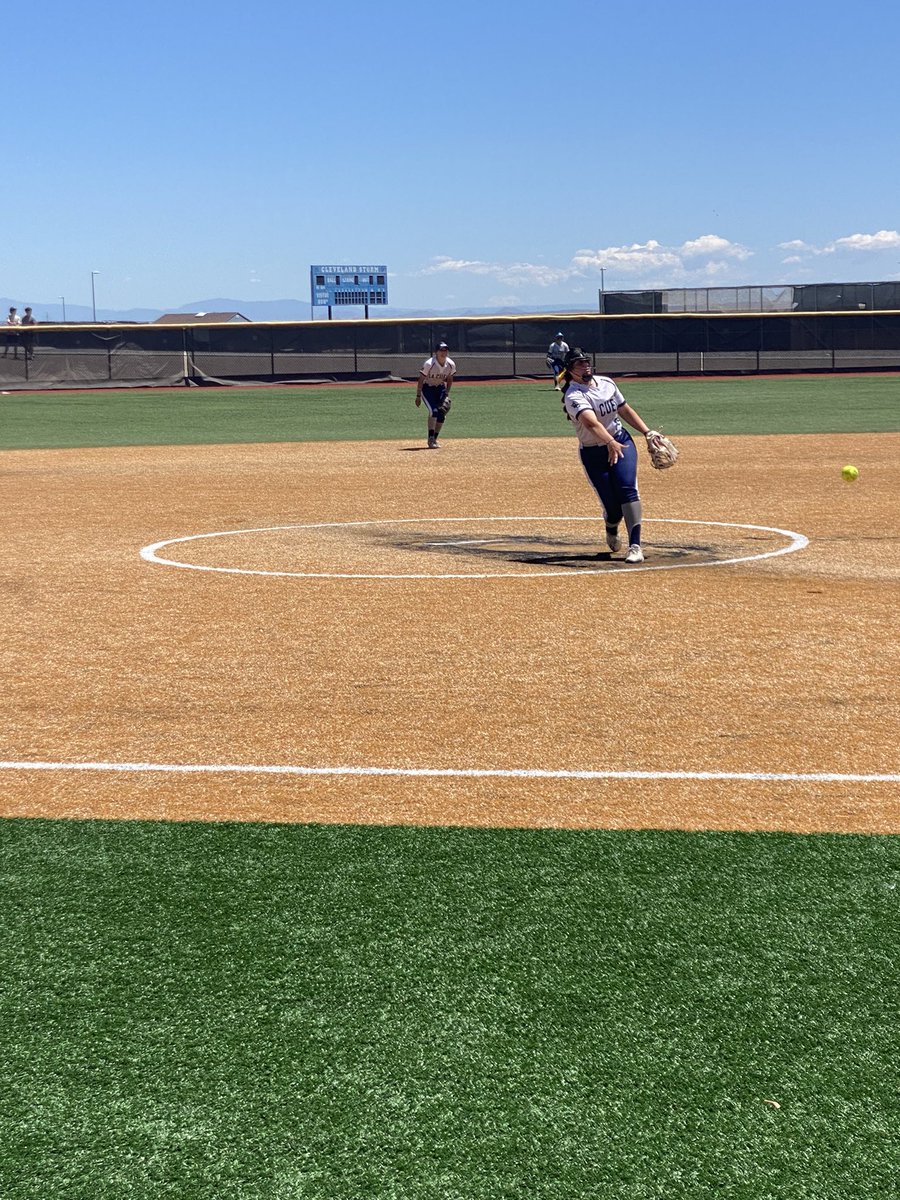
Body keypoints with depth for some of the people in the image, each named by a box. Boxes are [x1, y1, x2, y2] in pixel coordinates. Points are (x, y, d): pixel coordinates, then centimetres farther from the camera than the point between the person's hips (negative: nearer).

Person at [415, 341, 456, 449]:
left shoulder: (451, 365, -11)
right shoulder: (429, 364, -26)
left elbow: (449, 379, 5)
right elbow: (421, 380, -18)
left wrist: (447, 393, -6)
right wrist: (418, 396, -17)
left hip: (440, 388, 5)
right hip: (427, 388, -5)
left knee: (442, 411, -3)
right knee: (433, 410, -21)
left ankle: (435, 439, 11)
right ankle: (431, 439, -19)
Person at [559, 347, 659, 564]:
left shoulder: (606, 383, 2)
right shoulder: (574, 396, -19)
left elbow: (625, 410, 15)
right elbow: (591, 423, -37)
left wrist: (647, 432, 10)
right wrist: (610, 443, -52)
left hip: (621, 442, 4)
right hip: (593, 454, -4)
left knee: (627, 489, -18)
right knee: (612, 504, -5)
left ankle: (635, 545, -22)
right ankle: (612, 531, 33)